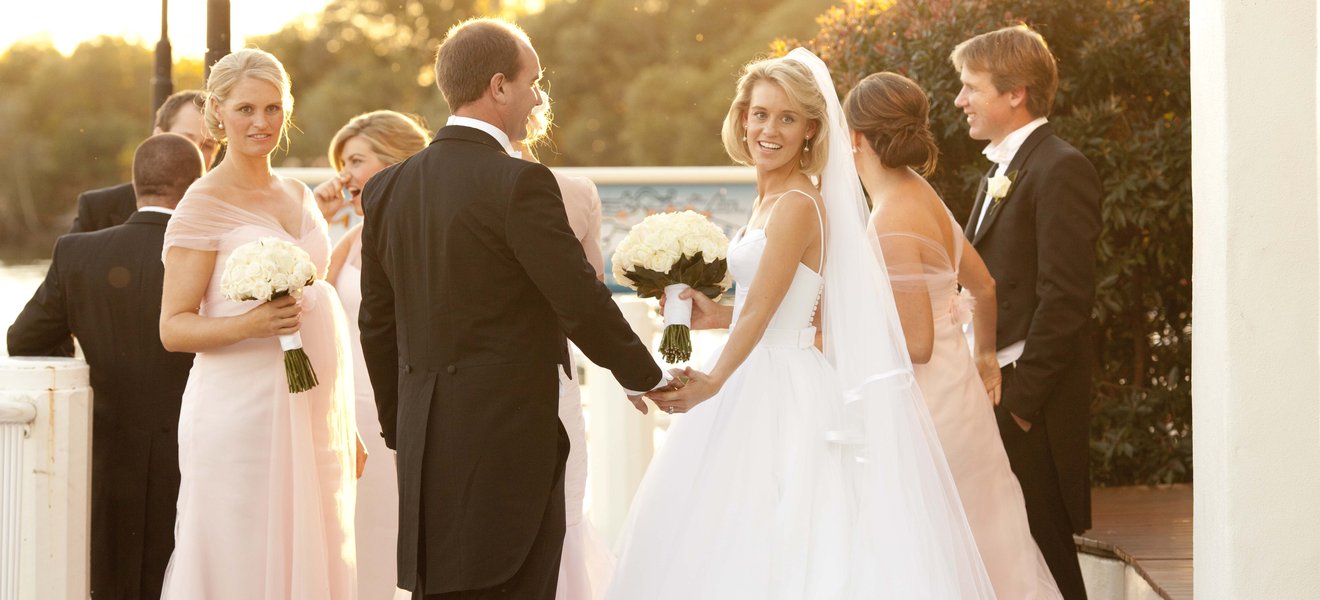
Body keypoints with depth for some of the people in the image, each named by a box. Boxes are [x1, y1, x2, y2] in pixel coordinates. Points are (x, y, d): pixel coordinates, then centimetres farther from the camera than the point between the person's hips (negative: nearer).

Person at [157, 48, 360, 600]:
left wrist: (346, 428, 20)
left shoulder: (299, 196, 15)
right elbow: (173, 328, -7)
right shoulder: (204, 204, -5)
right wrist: (248, 325, -25)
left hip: (313, 414, 6)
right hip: (245, 414, -6)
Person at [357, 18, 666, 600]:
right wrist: (645, 378, 5)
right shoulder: (520, 183, -12)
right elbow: (582, 304, -11)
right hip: (510, 439, -7)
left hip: (426, 444, 7)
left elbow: (377, 324, 14)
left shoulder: (387, 188, 9)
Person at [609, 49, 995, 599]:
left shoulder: (797, 205, -15)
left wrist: (712, 383, -18)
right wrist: (718, 316, 13)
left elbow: (760, 308, -18)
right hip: (754, 384, 10)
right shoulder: (770, 199, 14)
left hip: (782, 393, -10)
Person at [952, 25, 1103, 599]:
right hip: (989, 389, 9)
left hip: (1029, 402, -9)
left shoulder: (1061, 170, -11)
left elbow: (1065, 297, -18)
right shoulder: (1003, 170, 19)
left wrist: (1021, 397, -18)